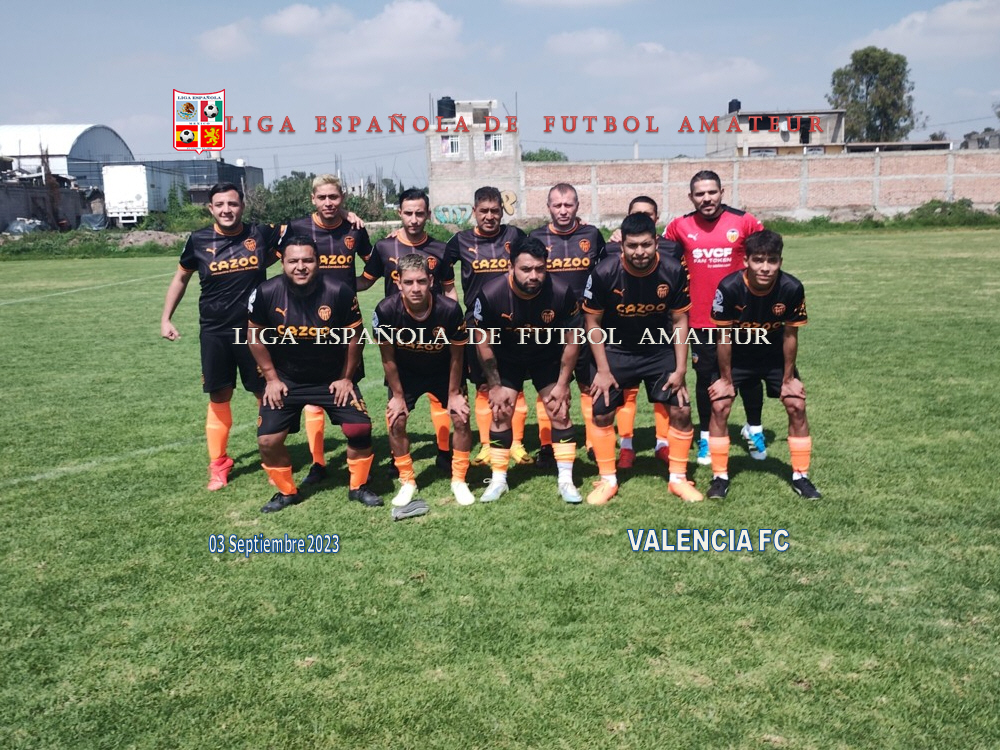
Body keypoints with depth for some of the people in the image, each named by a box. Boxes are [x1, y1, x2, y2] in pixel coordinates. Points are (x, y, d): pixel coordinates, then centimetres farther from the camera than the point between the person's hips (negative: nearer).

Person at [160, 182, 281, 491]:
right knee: (219, 398, 6)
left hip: (255, 330, 0)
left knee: (267, 395, 4)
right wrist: (165, 318, 11)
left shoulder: (260, 234, -4)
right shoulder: (199, 241, -2)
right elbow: (181, 278, 14)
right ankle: (218, 465, 19)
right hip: (215, 333, 1)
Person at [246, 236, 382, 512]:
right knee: (268, 440, -6)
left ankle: (358, 487, 14)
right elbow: (255, 335, -1)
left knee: (360, 429, -10)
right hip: (285, 379, 1)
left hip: (333, 378, -1)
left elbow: (354, 335, -6)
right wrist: (271, 378, -2)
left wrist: (347, 378, -3)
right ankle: (286, 492, 20)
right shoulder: (266, 293, -17)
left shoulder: (339, 292, -20)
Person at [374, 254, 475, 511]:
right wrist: (398, 395, -9)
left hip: (443, 372, 0)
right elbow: (388, 357, -15)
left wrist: (454, 393, -9)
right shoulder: (386, 310, -30)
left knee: (462, 419, -7)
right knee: (395, 422, -7)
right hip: (405, 374, 1)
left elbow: (457, 356, -16)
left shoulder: (450, 309, -32)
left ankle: (459, 481, 13)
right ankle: (407, 482, 13)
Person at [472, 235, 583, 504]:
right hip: (507, 359, 0)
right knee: (500, 413, -2)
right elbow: (484, 342, -14)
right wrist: (494, 386, -10)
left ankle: (566, 480, 7)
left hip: (549, 358, 0)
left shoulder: (562, 293, -28)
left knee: (559, 412, -4)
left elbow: (572, 340, -13)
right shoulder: (491, 294, -29)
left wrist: (562, 384, -10)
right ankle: (498, 480, 12)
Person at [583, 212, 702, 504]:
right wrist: (603, 370, -12)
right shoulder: (604, 273, -23)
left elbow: (680, 320, -6)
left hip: (660, 351, 1)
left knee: (681, 411, -2)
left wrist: (680, 369, -9)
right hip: (615, 351, -1)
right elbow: (593, 322, -10)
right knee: (602, 414, -2)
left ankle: (678, 478, 16)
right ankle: (608, 480, 16)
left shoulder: (674, 272, -19)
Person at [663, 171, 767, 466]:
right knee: (705, 378, 8)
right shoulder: (680, 226, -2)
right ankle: (706, 436, 24)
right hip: (700, 318, 1)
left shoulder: (744, 222, -5)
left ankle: (754, 430, 30)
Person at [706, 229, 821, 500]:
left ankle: (800, 476, 11)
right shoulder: (729, 288, -30)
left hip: (775, 355, 1)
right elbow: (724, 336, -18)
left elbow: (790, 335, -12)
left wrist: (788, 378, -6)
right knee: (720, 407, -10)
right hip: (737, 356, -1)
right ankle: (720, 477, 4)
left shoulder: (792, 288, -26)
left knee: (796, 405, -4)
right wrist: (726, 378, -11)